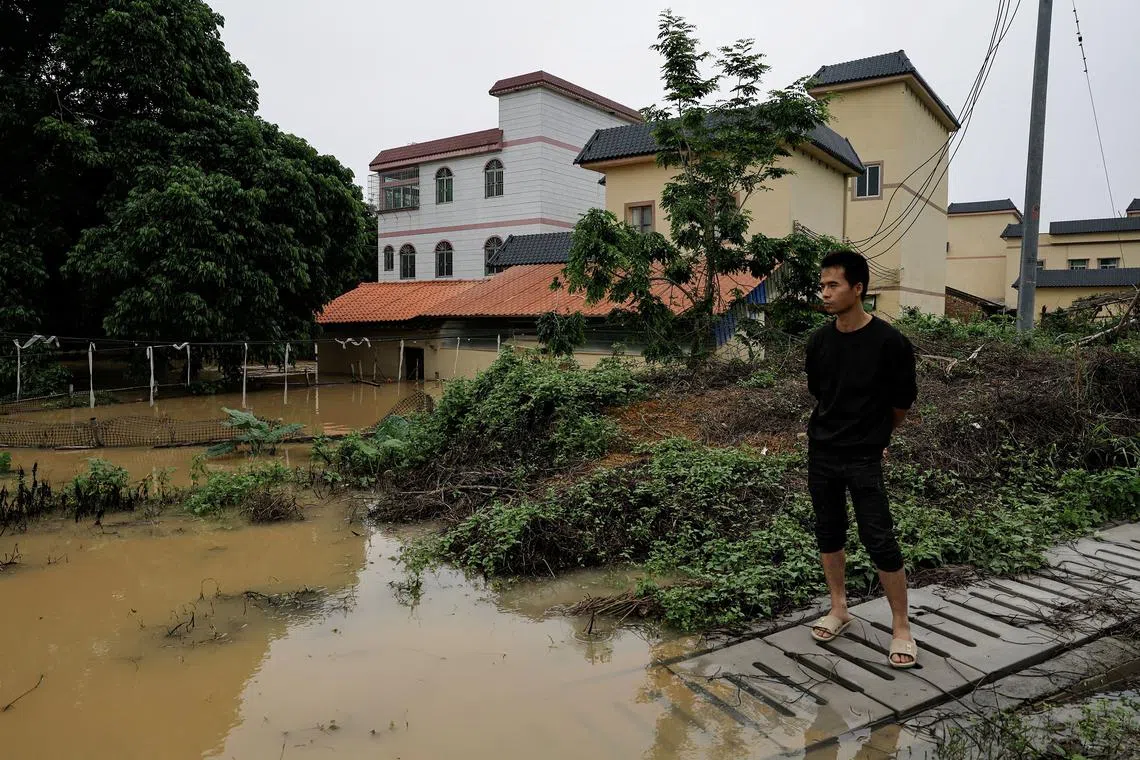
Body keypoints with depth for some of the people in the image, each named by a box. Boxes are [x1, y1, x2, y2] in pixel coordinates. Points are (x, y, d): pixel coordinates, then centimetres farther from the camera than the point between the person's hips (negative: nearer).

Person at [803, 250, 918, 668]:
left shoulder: (890, 342, -14)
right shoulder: (819, 341, -1)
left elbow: (902, 402, -1)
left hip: (863, 458, -5)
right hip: (821, 452, 5)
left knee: (879, 539, -2)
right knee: (828, 532, 13)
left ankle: (901, 628, 14)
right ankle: (839, 609, 30)